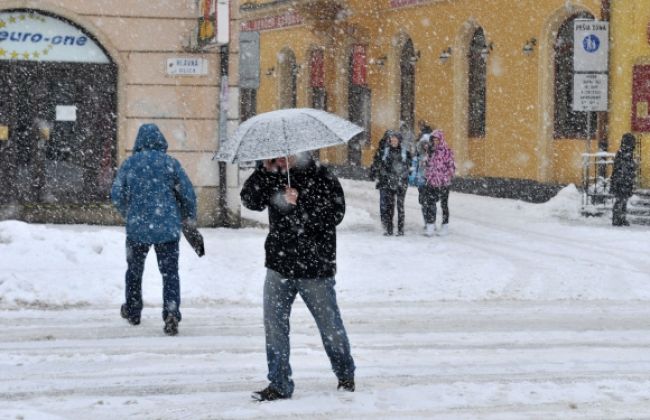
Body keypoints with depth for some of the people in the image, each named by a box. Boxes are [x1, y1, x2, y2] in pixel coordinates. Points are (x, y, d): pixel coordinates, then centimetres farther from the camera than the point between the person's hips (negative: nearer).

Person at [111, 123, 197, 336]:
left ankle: (132, 311, 33)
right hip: (168, 228, -1)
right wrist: (189, 217, 15)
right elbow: (188, 194, -2)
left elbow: (117, 195, -1)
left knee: (135, 269, 20)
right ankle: (172, 312, -18)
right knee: (170, 272, 1)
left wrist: (127, 213, 19)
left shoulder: (129, 163, 0)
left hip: (137, 227, 1)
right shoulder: (170, 163, -2)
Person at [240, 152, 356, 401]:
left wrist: (299, 204, -27)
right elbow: (250, 201, -7)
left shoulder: (321, 178, -9)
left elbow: (334, 214, -18)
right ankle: (279, 384, 9)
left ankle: (345, 374, 30)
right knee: (274, 325, 1)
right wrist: (265, 171, -18)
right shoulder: (272, 177, 5)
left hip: (315, 268, -4)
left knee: (330, 325, 8)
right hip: (279, 265, 4)